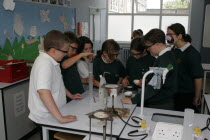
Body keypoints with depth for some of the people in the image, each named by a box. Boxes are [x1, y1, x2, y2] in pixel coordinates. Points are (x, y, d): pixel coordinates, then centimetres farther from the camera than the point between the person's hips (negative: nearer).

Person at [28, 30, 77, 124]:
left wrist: (71, 95, 15)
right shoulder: (44, 64, -25)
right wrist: (60, 118, -38)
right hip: (45, 119, -8)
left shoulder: (51, 61, 5)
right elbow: (43, 91, -38)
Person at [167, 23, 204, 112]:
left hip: (187, 95, -6)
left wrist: (197, 98, -11)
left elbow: (198, 78, -16)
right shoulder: (173, 51, 4)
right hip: (173, 93, 6)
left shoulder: (192, 54, -17)